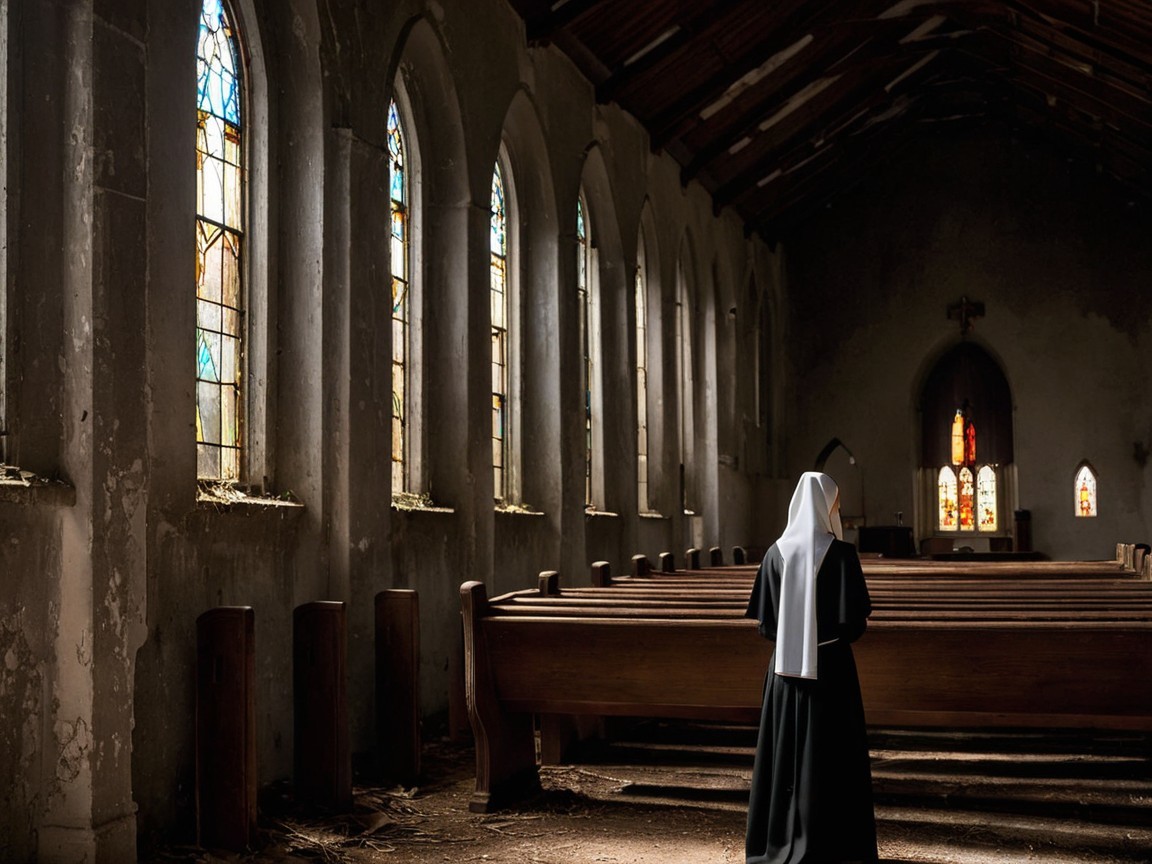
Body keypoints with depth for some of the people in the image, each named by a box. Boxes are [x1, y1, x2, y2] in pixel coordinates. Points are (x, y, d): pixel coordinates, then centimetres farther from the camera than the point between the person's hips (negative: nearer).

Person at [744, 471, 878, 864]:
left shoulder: (777, 552, 1)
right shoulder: (842, 553, -11)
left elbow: (765, 621, 2)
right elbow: (856, 623, -12)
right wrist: (834, 628, 10)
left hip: (786, 666, 4)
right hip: (830, 665, -4)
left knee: (786, 750, 12)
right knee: (831, 754, 4)